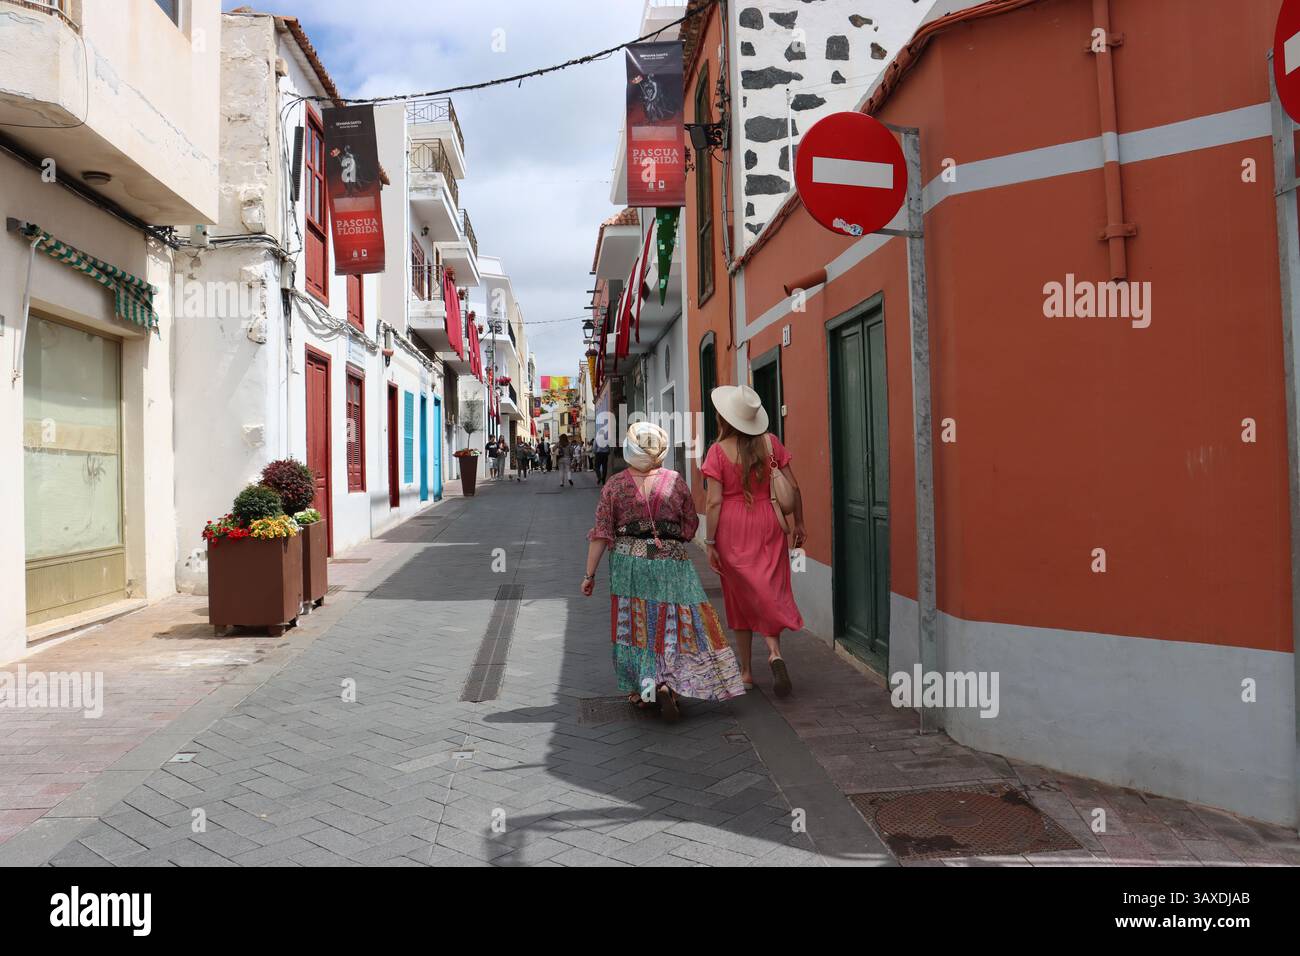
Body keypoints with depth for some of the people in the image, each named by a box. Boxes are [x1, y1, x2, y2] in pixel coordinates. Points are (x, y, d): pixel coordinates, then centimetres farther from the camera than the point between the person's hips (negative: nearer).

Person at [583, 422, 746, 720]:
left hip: (627, 565, 1)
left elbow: (601, 535, -5)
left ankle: (638, 690, 23)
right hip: (671, 564, -1)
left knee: (633, 625, 14)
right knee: (672, 626, 9)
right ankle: (666, 684, -9)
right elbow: (690, 528, 4)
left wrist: (589, 575, 1)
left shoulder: (614, 485, -4)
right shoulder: (676, 482, -3)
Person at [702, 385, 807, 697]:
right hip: (768, 524, 2)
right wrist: (798, 522, 12)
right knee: (771, 591, 12)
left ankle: (746, 671, 20)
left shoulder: (719, 451, -10)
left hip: (732, 529, -2)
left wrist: (709, 543, -6)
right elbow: (793, 486, 1)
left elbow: (714, 502, -12)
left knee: (741, 597, 11)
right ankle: (774, 651, -11)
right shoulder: (770, 442, -1)